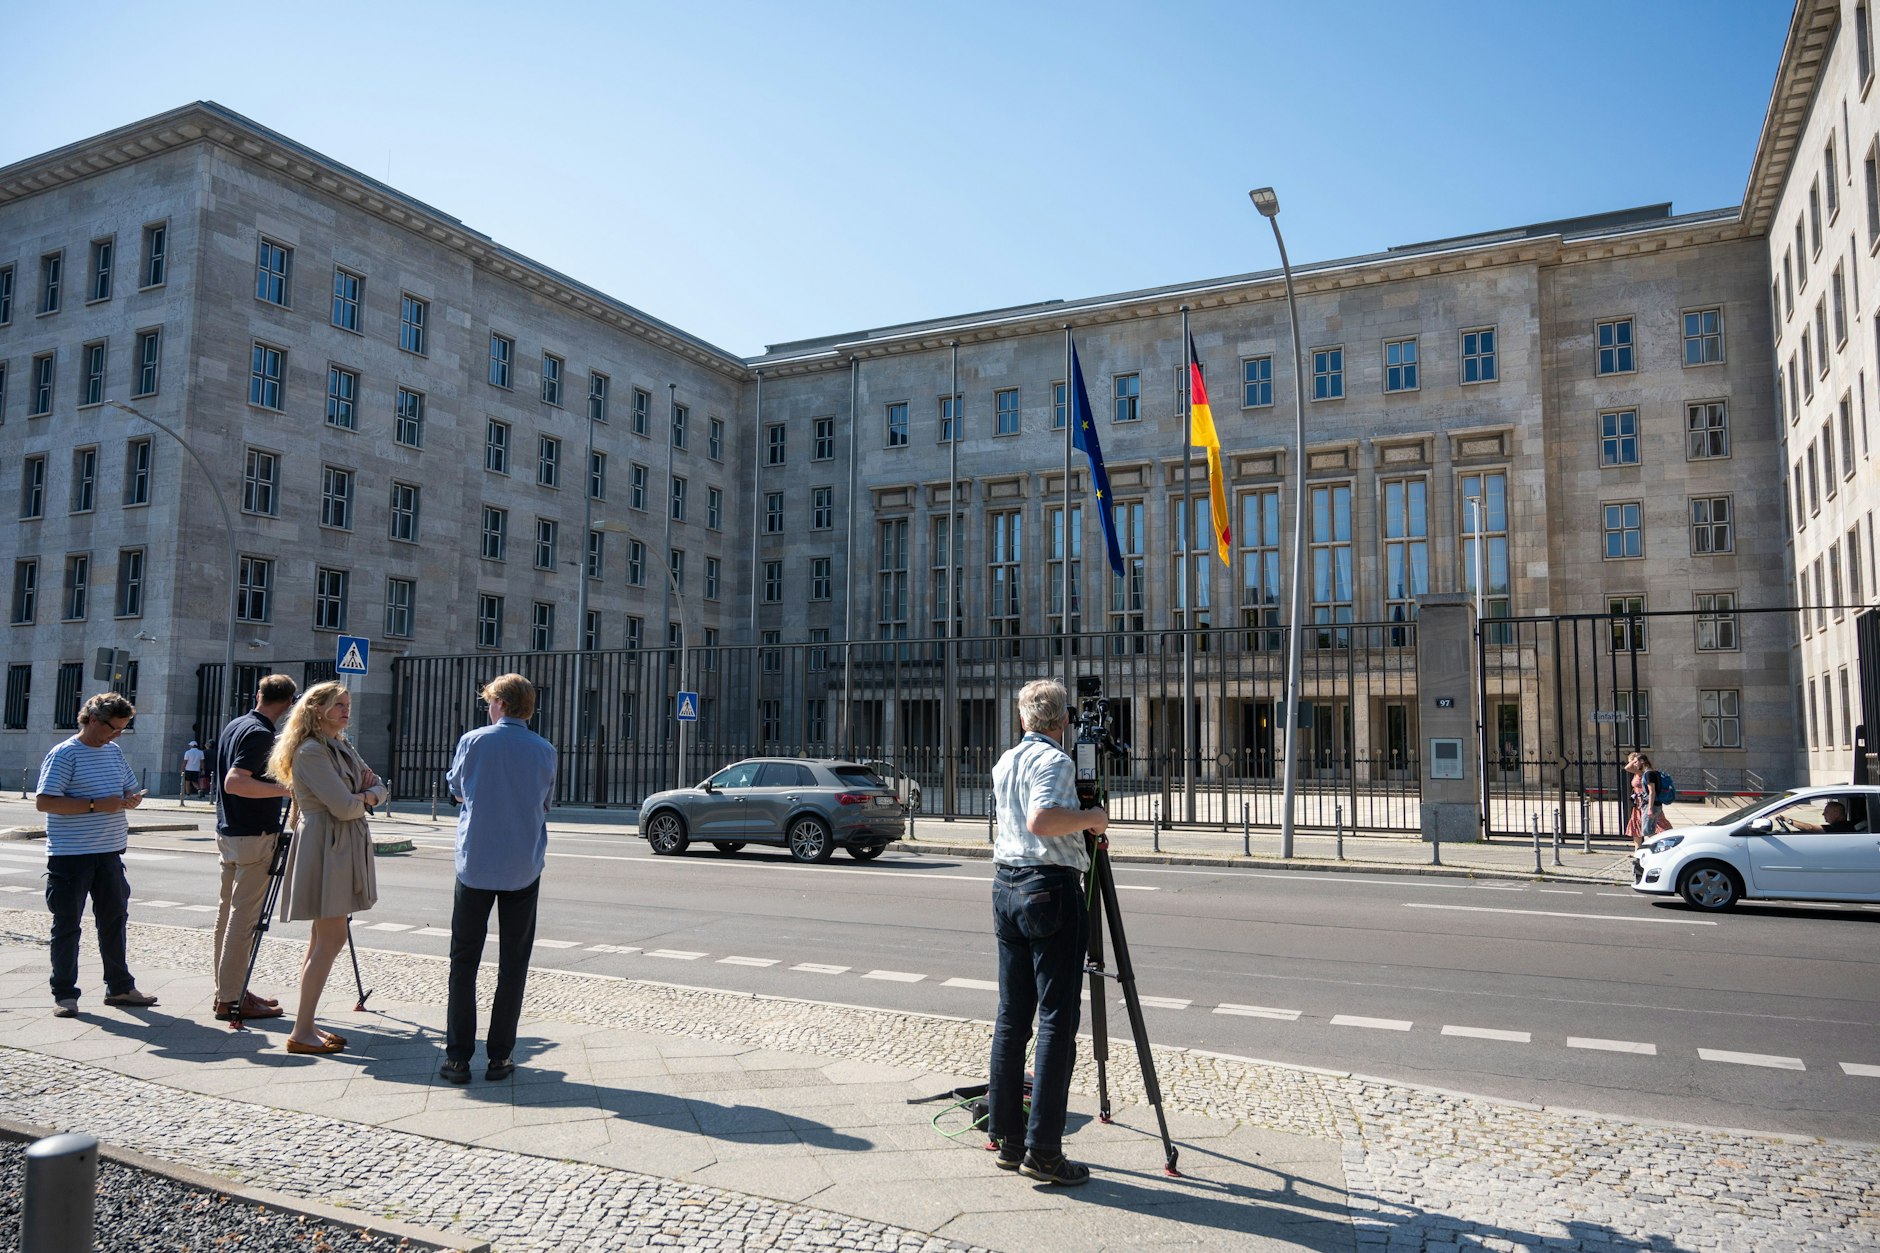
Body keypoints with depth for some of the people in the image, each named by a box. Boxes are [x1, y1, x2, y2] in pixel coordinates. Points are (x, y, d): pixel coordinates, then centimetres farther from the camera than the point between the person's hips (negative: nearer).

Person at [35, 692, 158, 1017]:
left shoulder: (114, 750, 12)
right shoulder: (64, 753, -9)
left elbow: (131, 790, 21)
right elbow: (44, 802, -16)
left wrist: (132, 800, -2)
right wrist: (95, 805, -23)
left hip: (109, 853, 7)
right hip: (70, 854, -7)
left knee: (114, 919, 13)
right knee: (68, 925, 2)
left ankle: (119, 986, 23)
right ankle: (64, 994, 12)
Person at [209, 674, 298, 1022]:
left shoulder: (233, 726, 12)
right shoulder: (260, 734, -18)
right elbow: (235, 782, -27)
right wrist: (286, 788, -28)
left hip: (229, 832, 10)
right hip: (253, 837, -10)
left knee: (228, 911, 14)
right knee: (244, 917, -5)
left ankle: (227, 990, 22)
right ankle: (230, 1000, -2)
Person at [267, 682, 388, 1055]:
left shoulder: (343, 748, 16)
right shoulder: (311, 751, -13)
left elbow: (380, 786, 14)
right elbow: (344, 807, -20)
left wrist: (366, 795, -7)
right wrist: (365, 799, 0)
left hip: (346, 846, 10)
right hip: (323, 845, -10)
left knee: (324, 940, 11)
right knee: (331, 940, -9)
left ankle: (306, 1026, 17)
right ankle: (301, 1032, -4)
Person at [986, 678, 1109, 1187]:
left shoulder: (1004, 763, 15)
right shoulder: (1055, 761, -9)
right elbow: (1042, 820, -25)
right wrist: (1090, 816, -10)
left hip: (1006, 885, 8)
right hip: (1050, 888, -8)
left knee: (1011, 1017, 11)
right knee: (1056, 1021, -4)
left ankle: (1007, 1137, 17)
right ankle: (1042, 1149, -3)